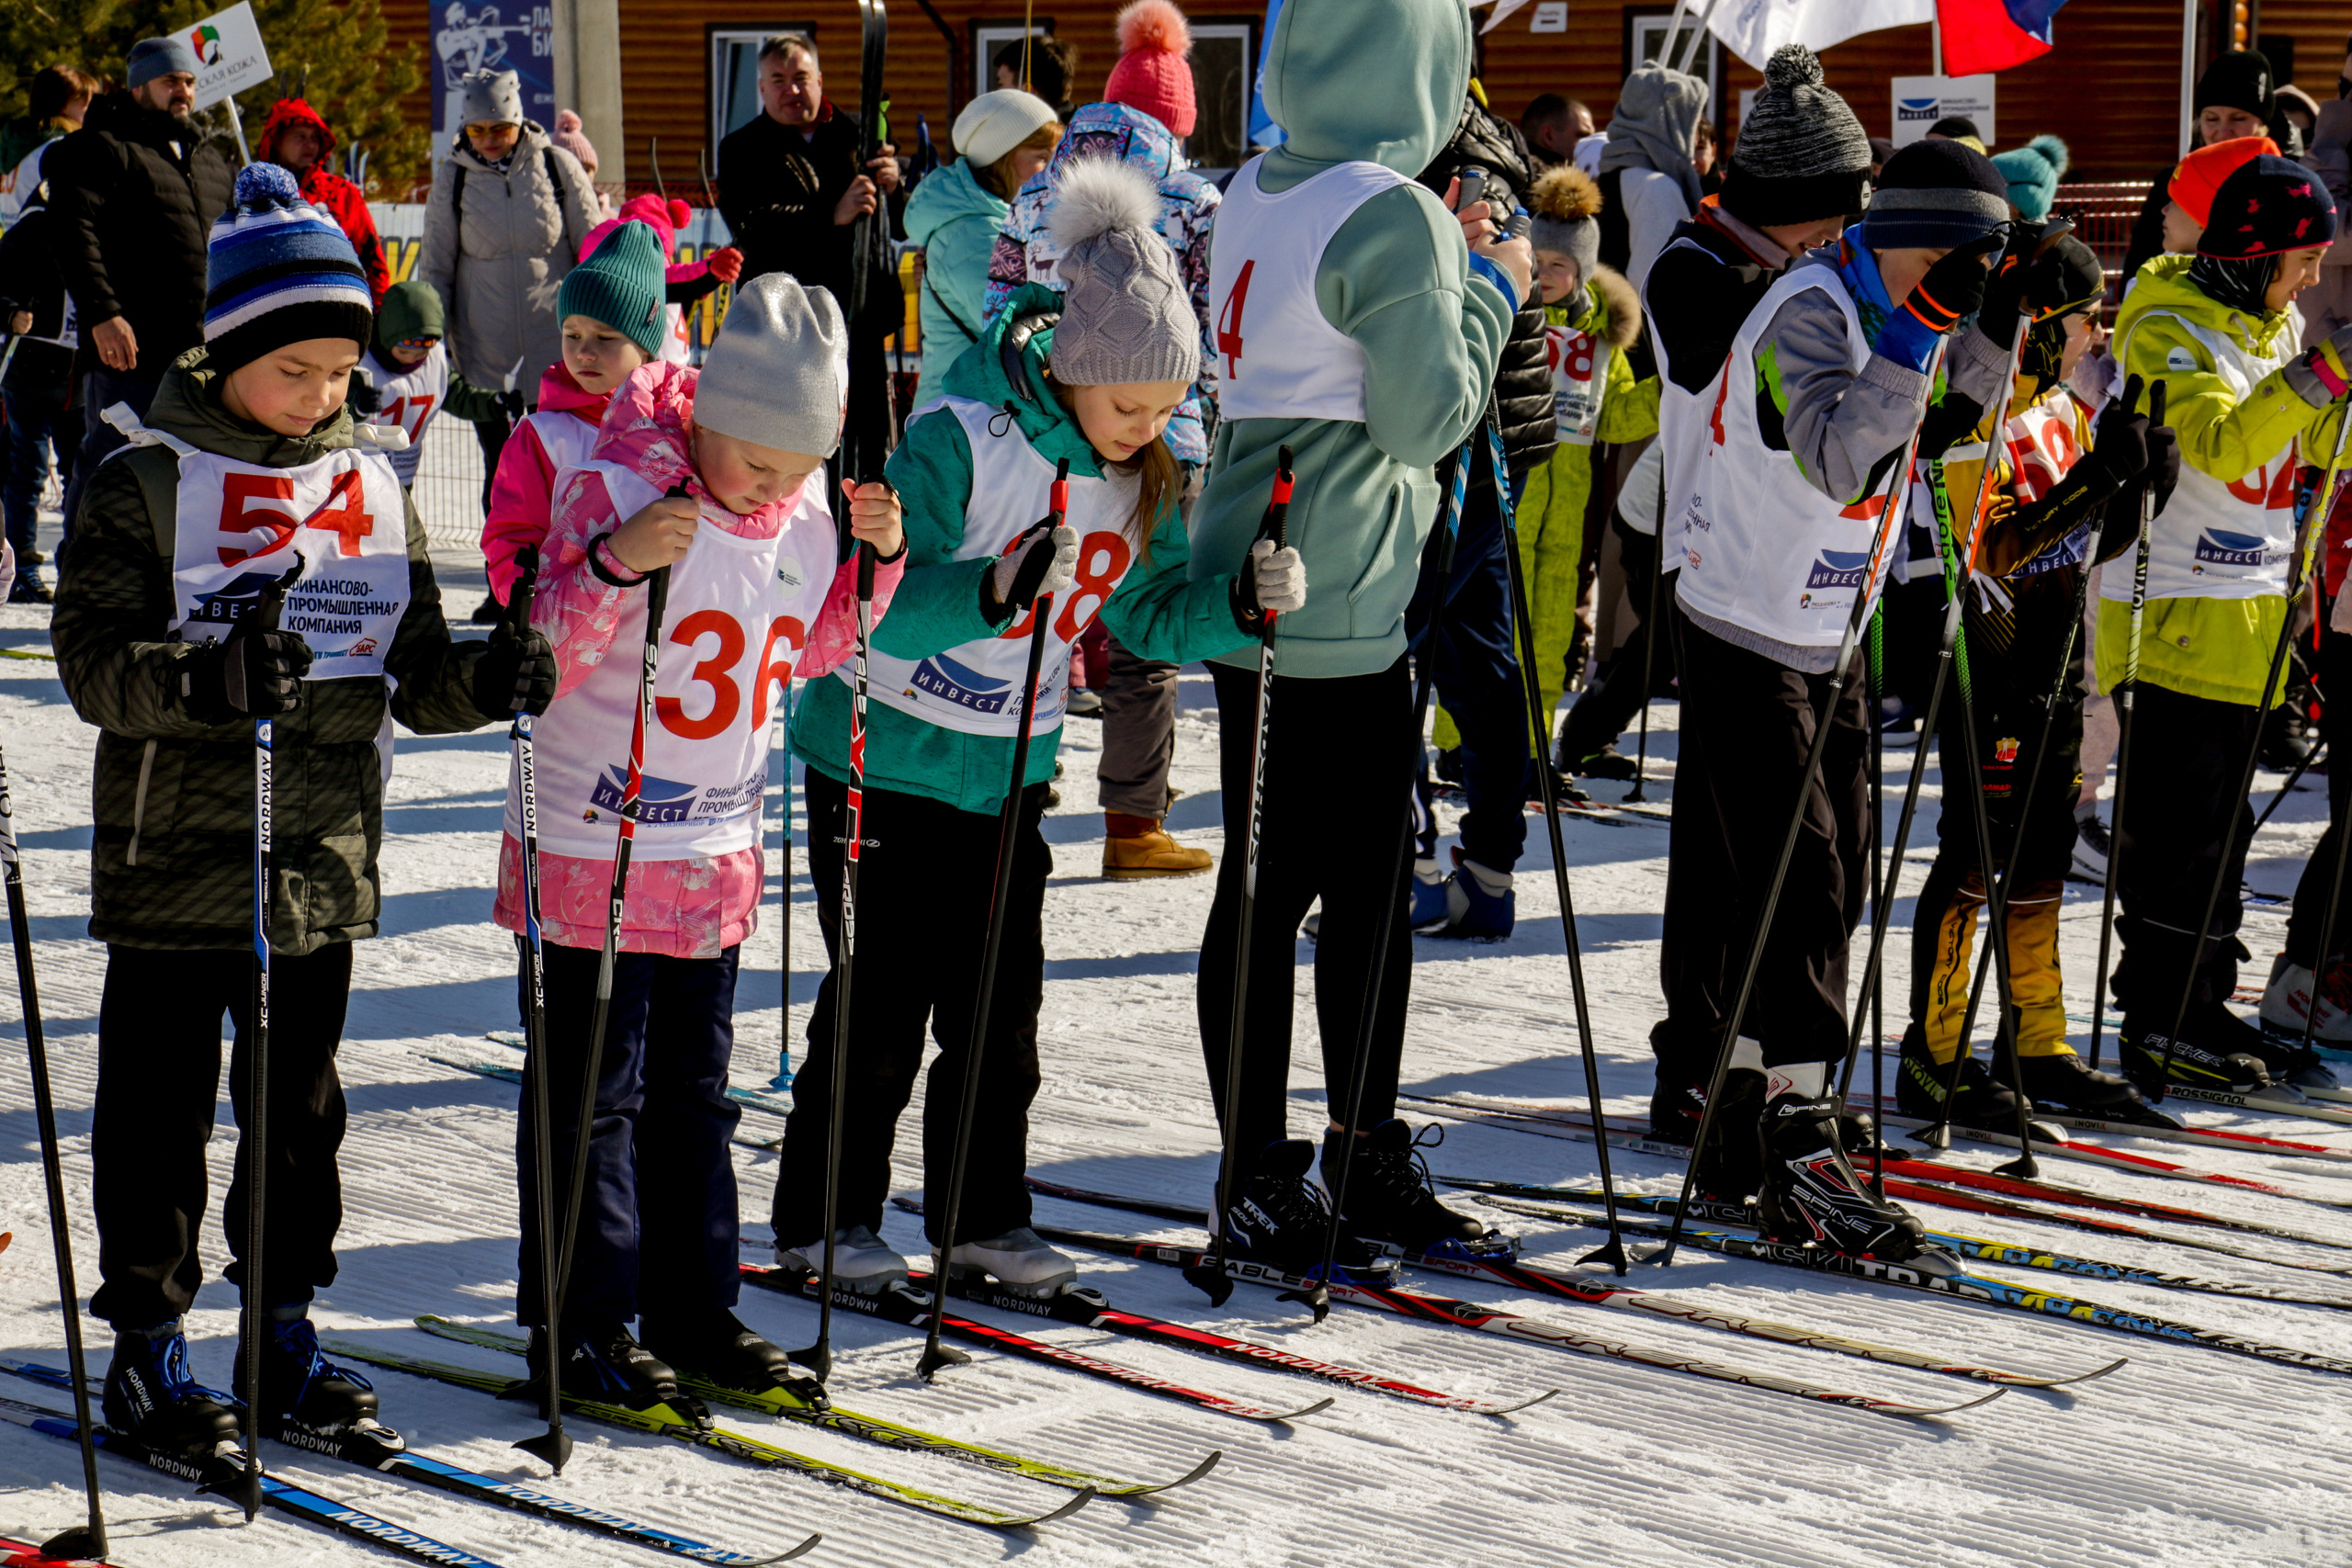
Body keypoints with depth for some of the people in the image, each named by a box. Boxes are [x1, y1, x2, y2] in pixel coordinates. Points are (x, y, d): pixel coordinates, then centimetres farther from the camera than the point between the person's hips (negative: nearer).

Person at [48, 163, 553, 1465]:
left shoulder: (370, 486, 9)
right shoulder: (149, 478, -6)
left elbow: (411, 674, 11)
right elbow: (92, 658, -12)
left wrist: (489, 678, -10)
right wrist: (203, 680, -30)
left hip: (325, 859, 4)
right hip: (177, 855, -4)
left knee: (301, 1101, 13)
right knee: (162, 1105, 4)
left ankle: (284, 1332, 25)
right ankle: (148, 1347, 15)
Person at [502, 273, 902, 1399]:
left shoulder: (808, 508, 2)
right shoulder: (616, 489, -17)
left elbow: (807, 651, 15)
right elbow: (539, 654, -20)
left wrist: (876, 560, 0)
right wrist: (613, 566, -36)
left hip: (717, 856, 6)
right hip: (592, 850, -6)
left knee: (696, 1090, 15)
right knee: (592, 1092, 1)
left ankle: (694, 1306, 25)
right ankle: (581, 1324, 10)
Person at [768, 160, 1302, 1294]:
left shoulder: (1138, 473, -2)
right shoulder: (957, 443, -22)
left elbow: (1151, 614, 6)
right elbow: (875, 603, -25)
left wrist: (1241, 603, -14)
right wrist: (990, 593, -42)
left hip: (1010, 773, 6)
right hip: (887, 762, -6)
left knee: (1000, 1009, 9)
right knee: (881, 1008, 0)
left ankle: (984, 1217, 22)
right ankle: (825, 1220, 14)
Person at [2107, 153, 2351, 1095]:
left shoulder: (2273, 326, 13)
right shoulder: (2170, 327, -13)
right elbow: (2220, 444, -27)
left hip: (2249, 613, 8)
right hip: (2174, 614, -8)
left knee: (2221, 825, 13)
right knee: (2179, 829, -5)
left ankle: (2203, 1008, 20)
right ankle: (2156, 1023, 1)